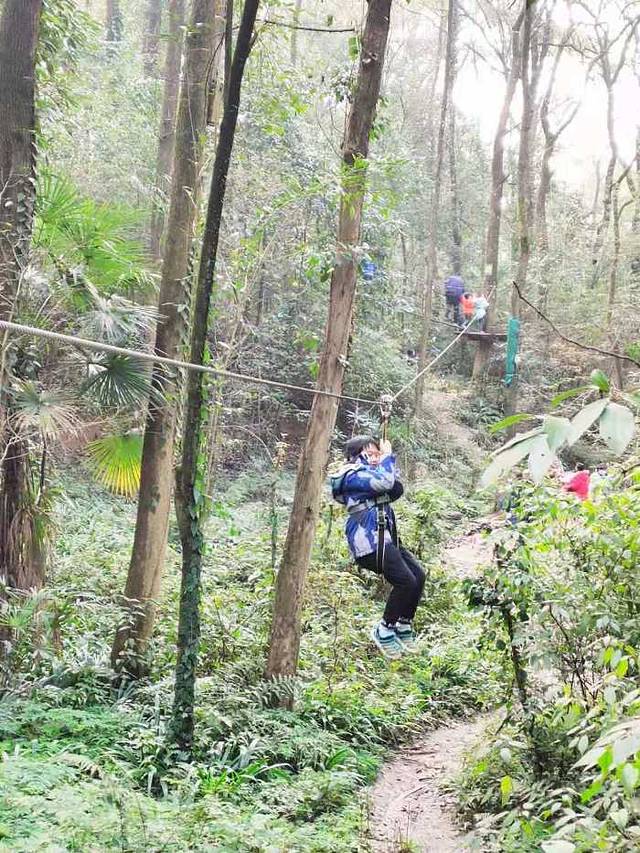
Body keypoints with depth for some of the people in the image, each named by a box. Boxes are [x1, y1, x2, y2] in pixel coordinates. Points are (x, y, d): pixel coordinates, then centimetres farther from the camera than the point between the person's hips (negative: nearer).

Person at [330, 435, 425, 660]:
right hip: (369, 540, -10)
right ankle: (384, 630, -1)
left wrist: (387, 461, 11)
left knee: (418, 575, 2)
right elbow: (384, 483, -22)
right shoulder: (353, 475, -7)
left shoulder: (367, 473, 23)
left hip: (384, 538, 10)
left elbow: (397, 490, 19)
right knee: (406, 581, -17)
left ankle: (404, 626, 16)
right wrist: (388, 457, -5)